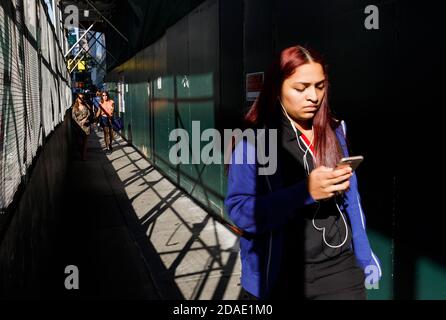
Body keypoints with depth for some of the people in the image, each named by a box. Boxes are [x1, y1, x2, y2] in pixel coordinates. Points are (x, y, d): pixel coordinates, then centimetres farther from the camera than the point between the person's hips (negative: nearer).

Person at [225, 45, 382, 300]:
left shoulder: (335, 131, 5)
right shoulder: (254, 140, -11)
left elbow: (350, 198, 11)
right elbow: (239, 211, -18)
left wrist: (364, 254, 11)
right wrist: (304, 192, -28)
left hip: (340, 269, 4)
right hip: (279, 276, -3)